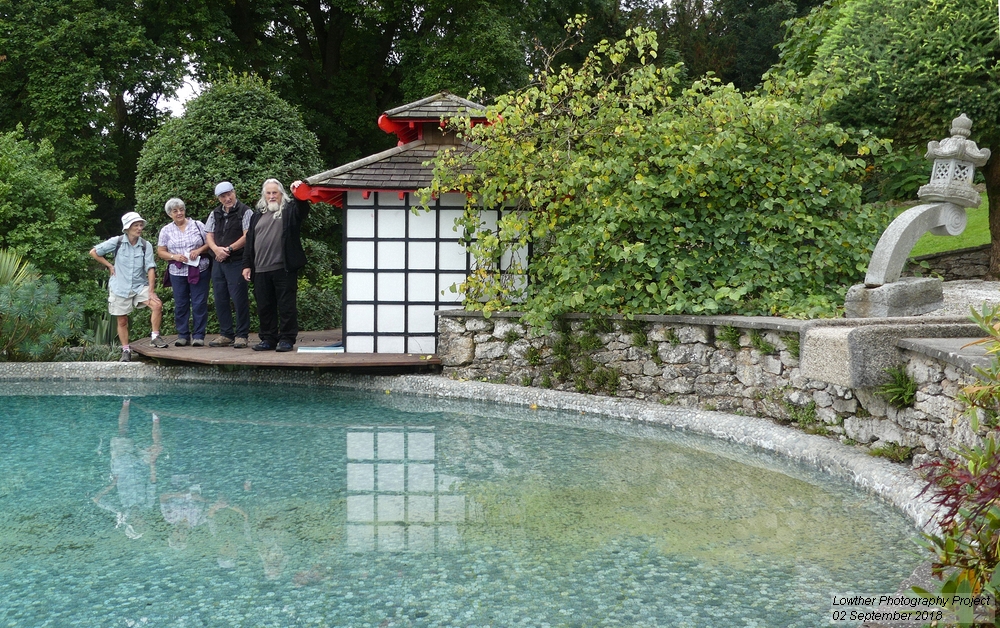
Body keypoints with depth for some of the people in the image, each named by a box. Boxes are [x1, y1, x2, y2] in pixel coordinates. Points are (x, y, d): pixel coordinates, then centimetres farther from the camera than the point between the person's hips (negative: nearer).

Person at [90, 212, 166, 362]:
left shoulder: (146, 246, -5)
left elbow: (150, 269, -10)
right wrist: (110, 266, -1)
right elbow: (93, 252, 1)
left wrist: (151, 291, -17)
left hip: (140, 285, 1)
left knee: (157, 305, -22)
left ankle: (155, 337, -7)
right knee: (122, 320, 6)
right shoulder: (117, 242, -7)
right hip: (120, 287, -1)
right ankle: (126, 351, 20)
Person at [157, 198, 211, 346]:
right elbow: (161, 252, 8)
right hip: (177, 272, 2)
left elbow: (209, 243, 5)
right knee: (180, 304, 4)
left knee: (199, 303, -4)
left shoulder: (198, 225, 5)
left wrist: (199, 250, -13)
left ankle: (198, 335, 2)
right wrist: (175, 256, -9)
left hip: (199, 271, -2)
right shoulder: (166, 230, 9)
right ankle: (183, 335, 13)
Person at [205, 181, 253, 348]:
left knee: (239, 299, -6)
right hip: (218, 262, 6)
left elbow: (247, 236, -11)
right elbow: (209, 236, 12)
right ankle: (226, 334, 17)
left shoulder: (245, 212, -3)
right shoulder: (215, 214, 15)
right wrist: (216, 249, -8)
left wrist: (228, 249, -14)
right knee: (220, 299, 8)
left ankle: (241, 335, 1)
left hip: (237, 261, -6)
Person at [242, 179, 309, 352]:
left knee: (286, 305, -2)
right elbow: (250, 241, 20)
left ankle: (287, 339, 4)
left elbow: (303, 210, -18)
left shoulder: (290, 210, 5)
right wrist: (247, 264, 13)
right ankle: (268, 339, 18)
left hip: (284, 268, -5)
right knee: (265, 307, 9)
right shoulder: (257, 215, 19)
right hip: (261, 270, 5)